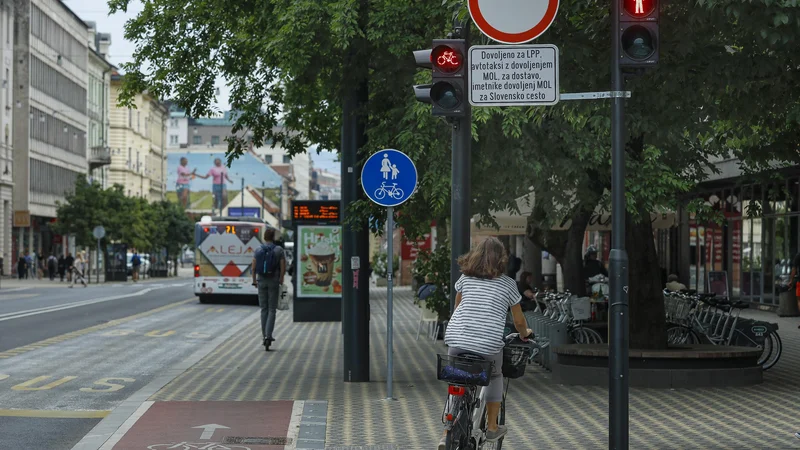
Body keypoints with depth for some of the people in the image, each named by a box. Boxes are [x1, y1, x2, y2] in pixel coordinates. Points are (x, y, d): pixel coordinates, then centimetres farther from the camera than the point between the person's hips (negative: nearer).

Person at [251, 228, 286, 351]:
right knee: (272, 310, 1)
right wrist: (281, 280, 5)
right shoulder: (279, 250, -5)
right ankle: (268, 335, -14)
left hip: (261, 281, 2)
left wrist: (254, 281, 10)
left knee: (264, 309, 12)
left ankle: (265, 336, 14)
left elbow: (253, 268, -1)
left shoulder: (258, 250, 1)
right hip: (274, 282, -2)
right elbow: (283, 267, -8)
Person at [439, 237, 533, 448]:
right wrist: (524, 334, 33)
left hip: (457, 340, 2)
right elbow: (519, 320, 12)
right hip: (489, 344, -2)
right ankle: (492, 428, 28)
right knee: (495, 377, 25)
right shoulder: (508, 284, 6)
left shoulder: (465, 278, 12)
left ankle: (448, 433, 8)